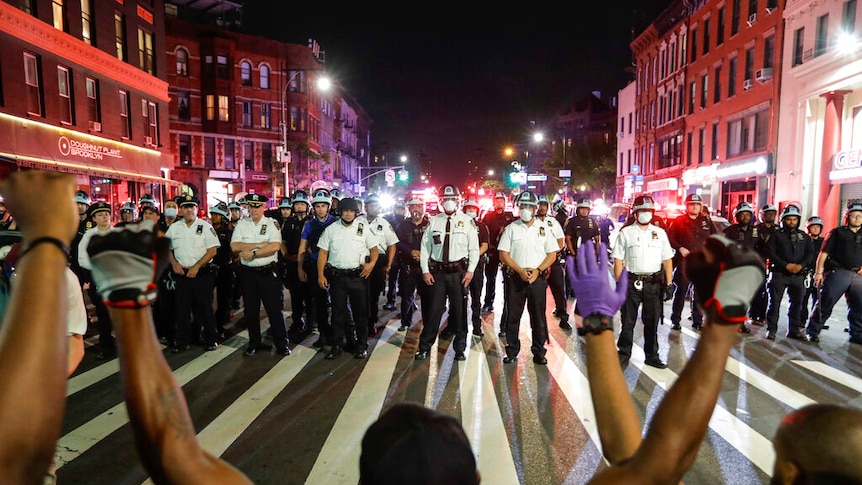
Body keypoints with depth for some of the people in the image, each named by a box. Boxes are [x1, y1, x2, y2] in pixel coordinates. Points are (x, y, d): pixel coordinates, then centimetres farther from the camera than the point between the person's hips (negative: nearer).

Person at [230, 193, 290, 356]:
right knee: (250, 310, 12)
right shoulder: (241, 225, 6)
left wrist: (252, 253, -15)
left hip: (268, 272, -3)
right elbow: (234, 246, -7)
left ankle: (281, 344, 10)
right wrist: (259, 245, -13)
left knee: (274, 309, 0)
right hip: (248, 272, 4)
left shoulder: (272, 224, -3)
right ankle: (254, 343, 26)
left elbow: (275, 246, -17)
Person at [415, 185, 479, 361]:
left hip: (458, 272, -1)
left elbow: (474, 248, 1)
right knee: (434, 309, 5)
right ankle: (424, 347, 18)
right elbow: (425, 247, 5)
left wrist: (470, 271, -7)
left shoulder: (467, 221, 1)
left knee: (460, 310, 8)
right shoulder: (434, 221, 4)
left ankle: (460, 348, 22)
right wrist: (425, 271, -2)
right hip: (437, 272, 1)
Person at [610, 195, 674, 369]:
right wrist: (619, 284, -6)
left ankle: (652, 356, 21)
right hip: (632, 282, -2)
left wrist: (669, 284, 2)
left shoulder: (660, 233, 9)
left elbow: (667, 260, 9)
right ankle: (624, 354, 16)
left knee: (652, 322, 10)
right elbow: (618, 260, 0)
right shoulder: (626, 233, 3)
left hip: (654, 283, 2)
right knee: (628, 321, 4)